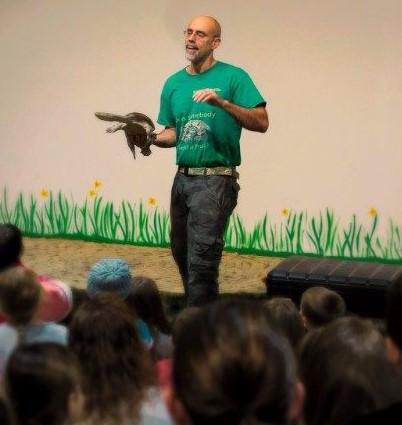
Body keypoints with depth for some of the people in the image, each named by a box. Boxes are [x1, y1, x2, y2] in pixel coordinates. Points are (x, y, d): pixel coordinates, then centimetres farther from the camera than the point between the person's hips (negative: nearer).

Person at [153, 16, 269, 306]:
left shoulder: (233, 77, -6)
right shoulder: (174, 83, 11)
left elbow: (261, 123, -14)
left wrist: (222, 102, -25)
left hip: (215, 180, -7)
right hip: (183, 178, 7)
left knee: (201, 259, -11)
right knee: (181, 253, 17)